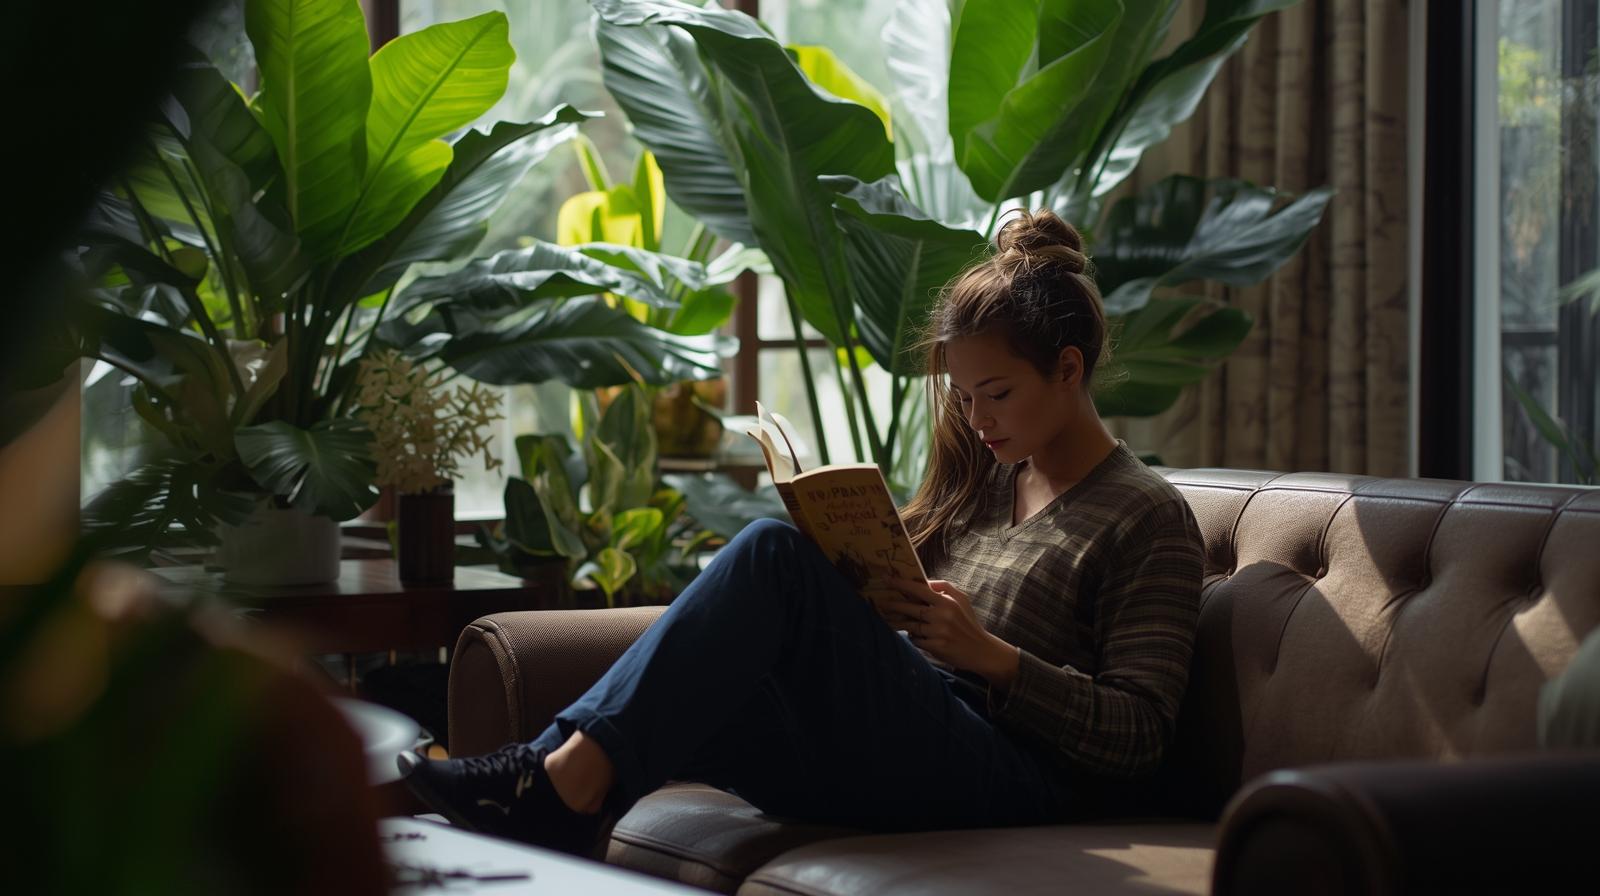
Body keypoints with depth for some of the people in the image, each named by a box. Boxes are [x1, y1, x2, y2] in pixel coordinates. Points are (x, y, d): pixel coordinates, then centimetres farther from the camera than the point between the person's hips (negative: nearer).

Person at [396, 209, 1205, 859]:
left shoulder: (1148, 520, 4)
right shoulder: (977, 478, 25)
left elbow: (1138, 736, -4)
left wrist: (993, 656, -14)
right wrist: (868, 608, 1)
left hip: (1004, 778, -7)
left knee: (773, 553, -25)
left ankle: (569, 782, -32)